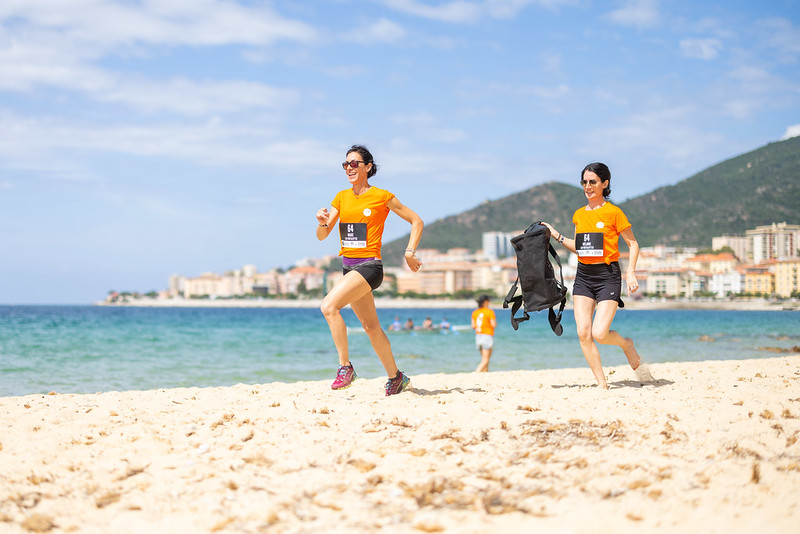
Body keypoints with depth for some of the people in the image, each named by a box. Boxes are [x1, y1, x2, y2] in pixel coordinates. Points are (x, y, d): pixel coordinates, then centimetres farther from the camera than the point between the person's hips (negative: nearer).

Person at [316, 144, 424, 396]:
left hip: (369, 265, -7)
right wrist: (323, 222, -14)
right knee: (370, 326, 13)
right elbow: (321, 236, 7)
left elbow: (416, 221, 4)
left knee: (329, 306, -25)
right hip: (348, 265, 7)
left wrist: (410, 252, -5)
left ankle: (345, 366, -16)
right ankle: (396, 378, 26)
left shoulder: (382, 197, -4)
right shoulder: (342, 197, 10)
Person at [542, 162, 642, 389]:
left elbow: (633, 244, 0)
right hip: (583, 276, 5)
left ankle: (626, 344, 19)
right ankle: (602, 383, 5)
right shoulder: (579, 214, 11)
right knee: (583, 333, -7)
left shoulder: (613, 212, -5)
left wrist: (631, 273, -11)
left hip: (608, 276, -5)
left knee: (599, 333, -16)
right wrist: (557, 236, 10)